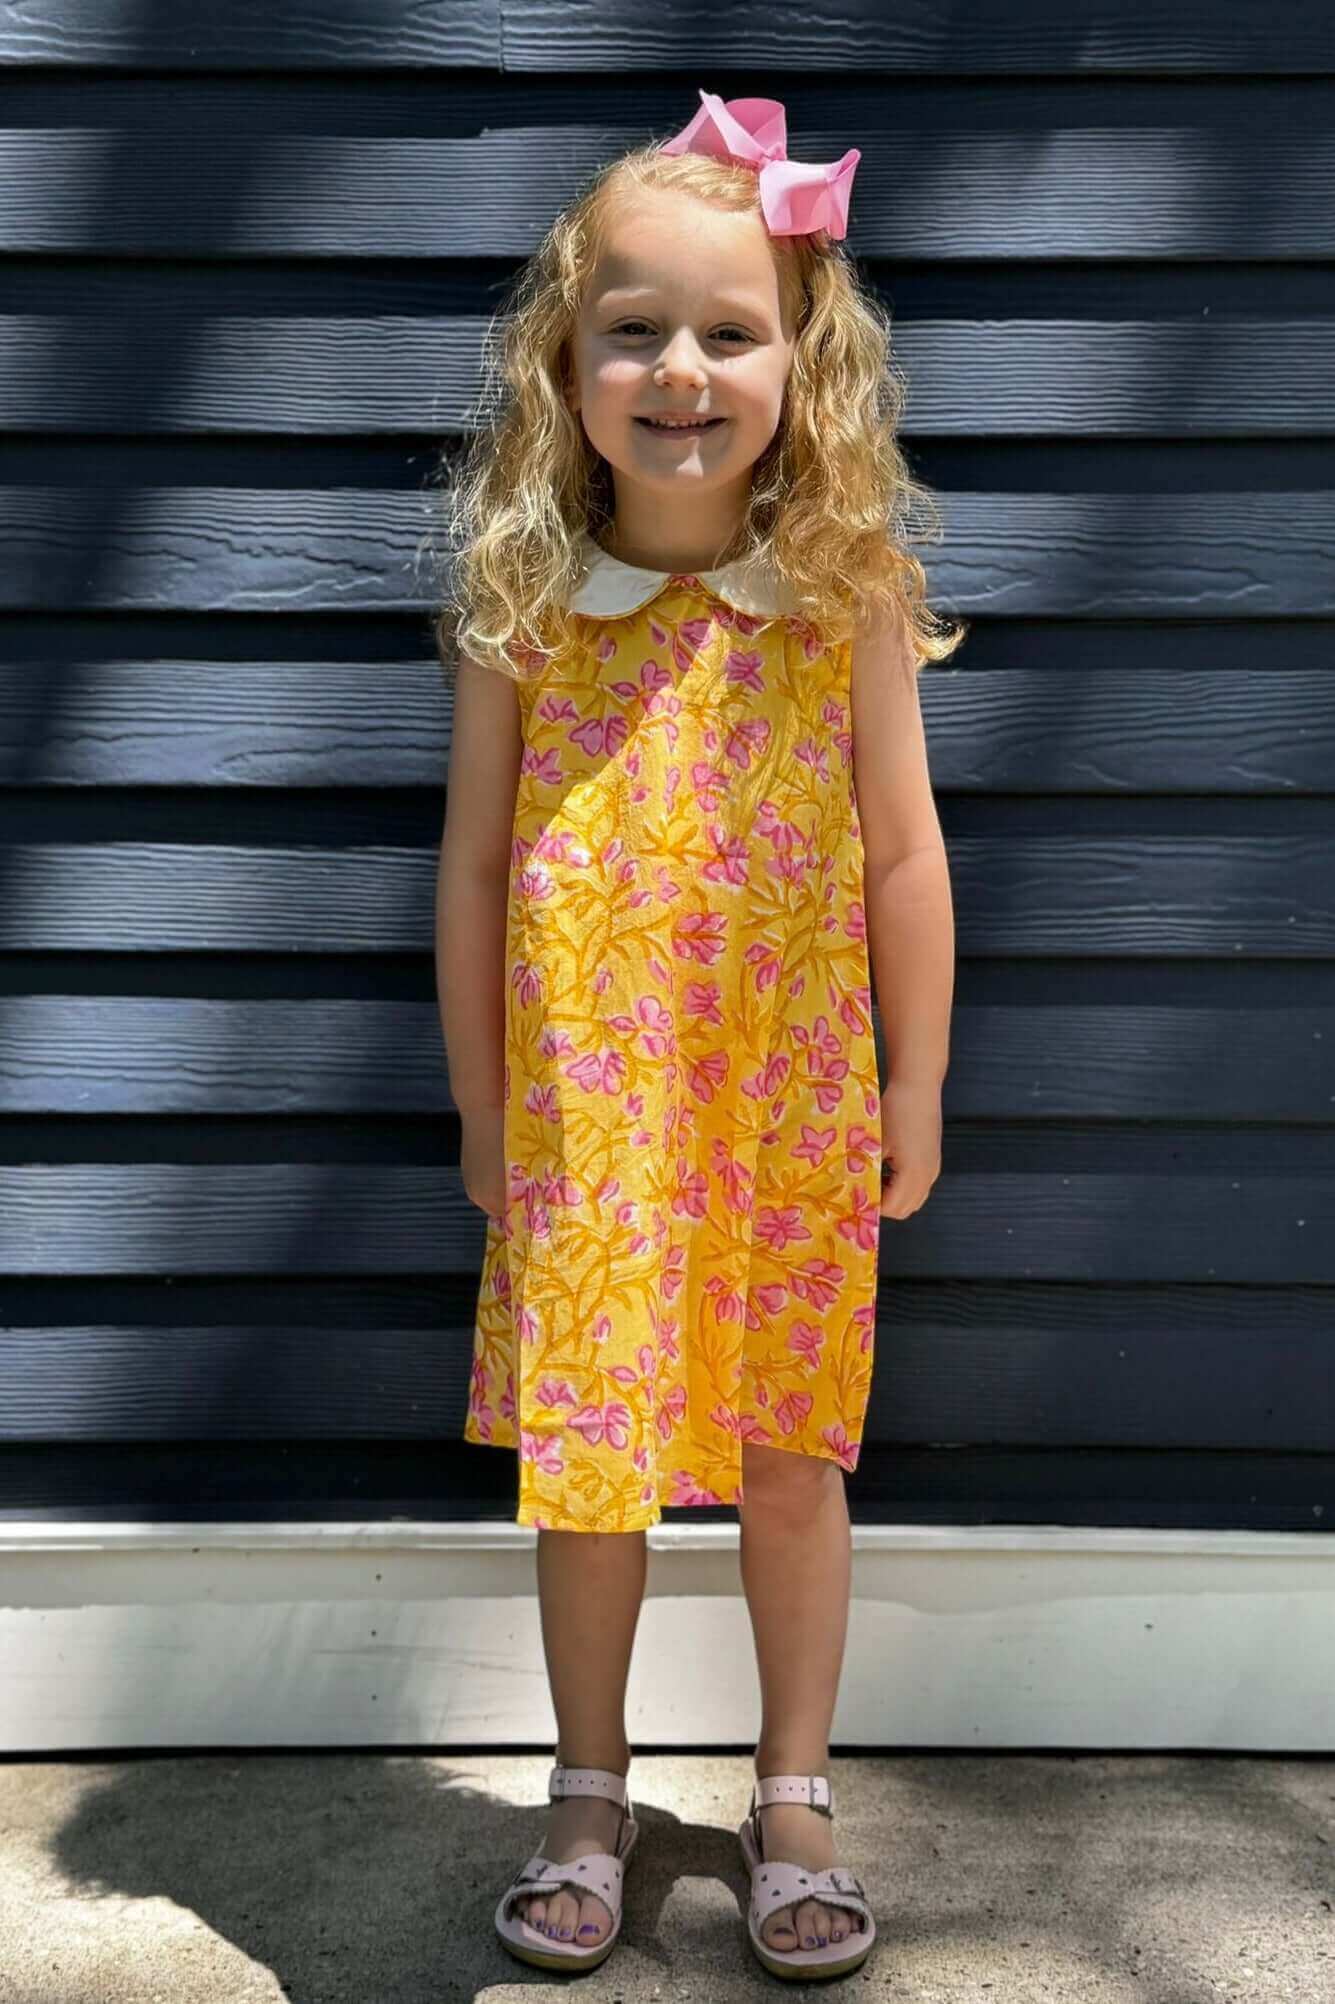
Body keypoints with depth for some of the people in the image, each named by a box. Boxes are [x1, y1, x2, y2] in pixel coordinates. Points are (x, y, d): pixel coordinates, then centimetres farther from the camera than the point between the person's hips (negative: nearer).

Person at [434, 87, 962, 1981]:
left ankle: (794, 1803, 32)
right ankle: (589, 1798, 32)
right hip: (582, 1113, 1)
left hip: (794, 1111, 0)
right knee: (586, 1462, 10)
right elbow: (474, 866, 2)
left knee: (791, 1455, 11)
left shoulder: (847, 595, -6)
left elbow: (904, 852, 1)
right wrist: (480, 1108, 4)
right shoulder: (524, 604, -4)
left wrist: (915, 1092, 3)